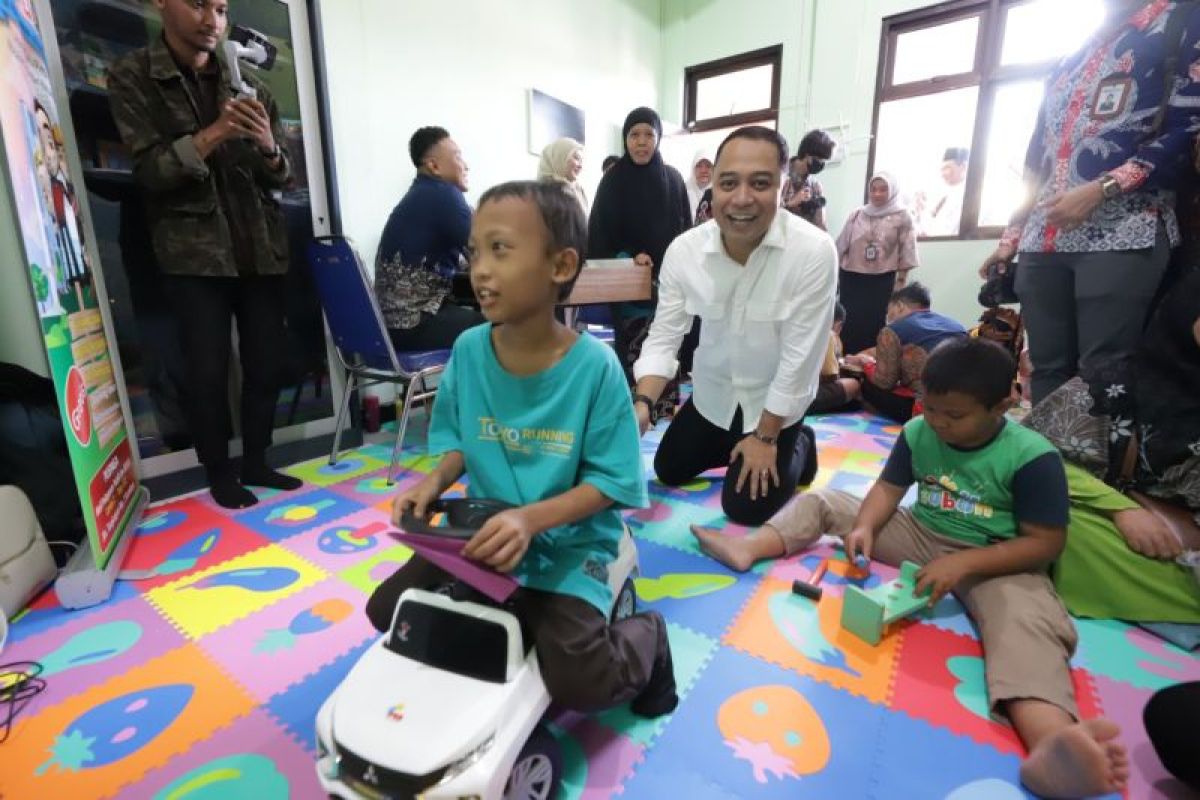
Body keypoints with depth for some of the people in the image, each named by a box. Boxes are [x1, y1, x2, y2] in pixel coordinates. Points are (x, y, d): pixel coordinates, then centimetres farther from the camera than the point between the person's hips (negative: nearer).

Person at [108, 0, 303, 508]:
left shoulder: (247, 84, 13)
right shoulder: (131, 77, 3)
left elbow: (280, 177, 9)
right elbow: (149, 171, -8)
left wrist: (269, 148, -14)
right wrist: (214, 133, -21)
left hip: (260, 247, 3)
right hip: (193, 252, -3)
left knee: (266, 365, 3)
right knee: (209, 372, -2)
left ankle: (256, 462, 20)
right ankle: (218, 473, 17)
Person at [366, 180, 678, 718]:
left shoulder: (594, 365, -20)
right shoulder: (468, 350, -7)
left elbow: (608, 481, -15)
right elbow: (460, 442, 8)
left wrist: (531, 519, -28)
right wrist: (434, 483, -12)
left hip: (568, 544, -4)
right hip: (481, 532, 5)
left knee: (578, 683, -19)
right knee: (387, 609, 6)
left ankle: (646, 637, 17)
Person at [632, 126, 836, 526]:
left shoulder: (814, 252, -28)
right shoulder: (683, 250, -19)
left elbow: (801, 356, -22)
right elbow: (663, 335, -13)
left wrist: (765, 436, -15)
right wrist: (642, 404, -29)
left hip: (775, 401, -4)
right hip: (713, 393, 4)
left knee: (745, 507, 1)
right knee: (668, 471, 15)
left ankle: (798, 445, 27)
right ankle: (733, 445, 38)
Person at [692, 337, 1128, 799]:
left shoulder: (1032, 456, -18)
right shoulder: (918, 432, -5)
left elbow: (1045, 543, -17)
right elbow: (888, 488, 0)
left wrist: (963, 563, -28)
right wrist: (864, 526, -21)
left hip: (994, 561, -4)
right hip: (921, 536, 5)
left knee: (1026, 618, -39)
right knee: (823, 501, -3)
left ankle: (1050, 744, -64)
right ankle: (747, 548, -22)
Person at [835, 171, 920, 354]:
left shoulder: (902, 217, 2)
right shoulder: (856, 215, 10)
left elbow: (906, 254, 0)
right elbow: (840, 248, 11)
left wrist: (900, 283, -5)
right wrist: (834, 277, 8)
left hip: (882, 282, -2)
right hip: (851, 280, 2)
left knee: (873, 327, -1)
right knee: (848, 326, 2)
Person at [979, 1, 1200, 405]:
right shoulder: (1066, 63, 27)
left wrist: (1100, 189, -14)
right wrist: (1010, 238, 17)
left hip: (1122, 234, -5)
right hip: (1041, 242, 5)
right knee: (1048, 372, 2)